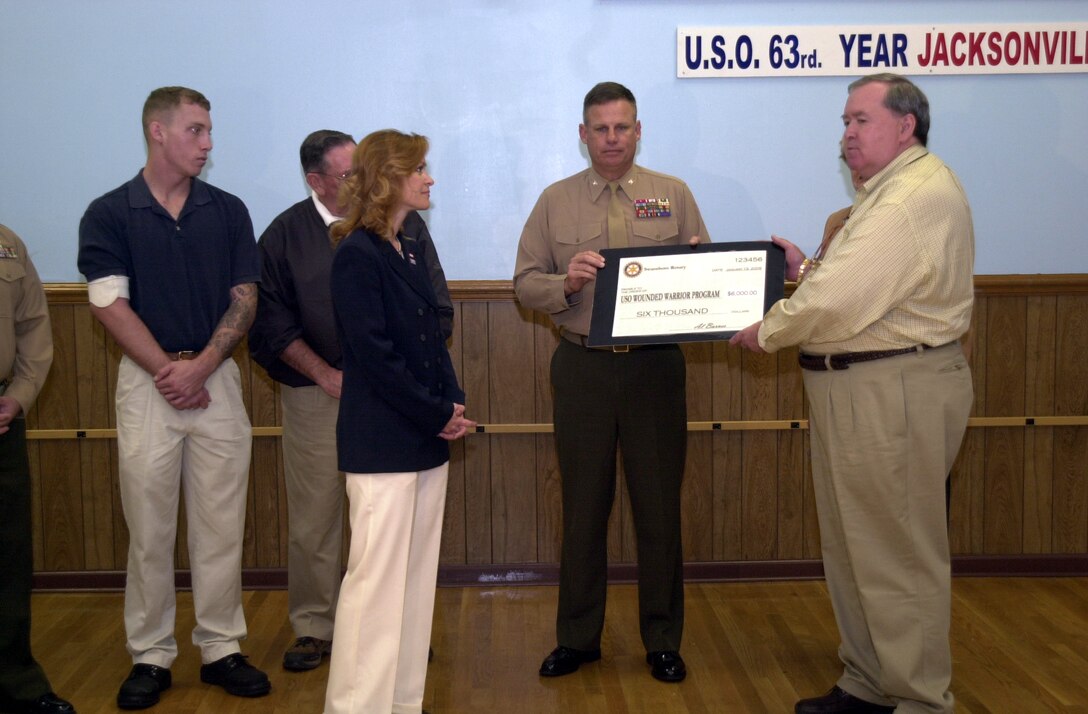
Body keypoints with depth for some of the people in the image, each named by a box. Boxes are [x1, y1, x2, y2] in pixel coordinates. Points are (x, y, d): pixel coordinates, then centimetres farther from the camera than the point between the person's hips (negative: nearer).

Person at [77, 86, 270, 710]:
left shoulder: (228, 211, 8)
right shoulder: (109, 214, 1)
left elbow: (244, 300, 3)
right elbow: (110, 304, -5)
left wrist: (200, 366, -10)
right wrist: (168, 370, -12)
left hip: (217, 378, 2)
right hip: (146, 381, -2)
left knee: (221, 525, 5)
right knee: (150, 528, 4)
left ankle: (222, 647, 16)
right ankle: (151, 656, 15)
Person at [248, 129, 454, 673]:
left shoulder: (403, 224, 5)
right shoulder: (285, 235, 2)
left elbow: (436, 308, 7)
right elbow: (272, 322, 1)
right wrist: (327, 375, -6)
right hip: (316, 395, -1)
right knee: (313, 521, 3)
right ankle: (314, 629, 18)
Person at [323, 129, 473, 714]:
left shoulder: (412, 250, 13)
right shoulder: (356, 256, -11)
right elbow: (374, 354, -17)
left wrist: (452, 404, 0)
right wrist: (438, 414, -12)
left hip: (427, 438, 8)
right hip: (381, 441, -8)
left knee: (417, 576, 12)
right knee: (377, 577, -3)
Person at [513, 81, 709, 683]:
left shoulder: (674, 195, 7)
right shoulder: (556, 201, 7)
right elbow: (525, 283, 4)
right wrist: (567, 281, -16)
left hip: (655, 366, 0)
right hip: (582, 368, 1)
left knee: (659, 506, 6)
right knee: (583, 505, 9)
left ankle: (663, 640, 22)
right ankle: (578, 637, 24)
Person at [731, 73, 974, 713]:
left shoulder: (917, 197, -18)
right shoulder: (893, 192, 18)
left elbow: (840, 302, -25)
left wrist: (766, 333, -11)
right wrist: (808, 267, 12)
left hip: (896, 391, -11)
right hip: (861, 389, 11)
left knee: (898, 556, -1)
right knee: (852, 547, 17)